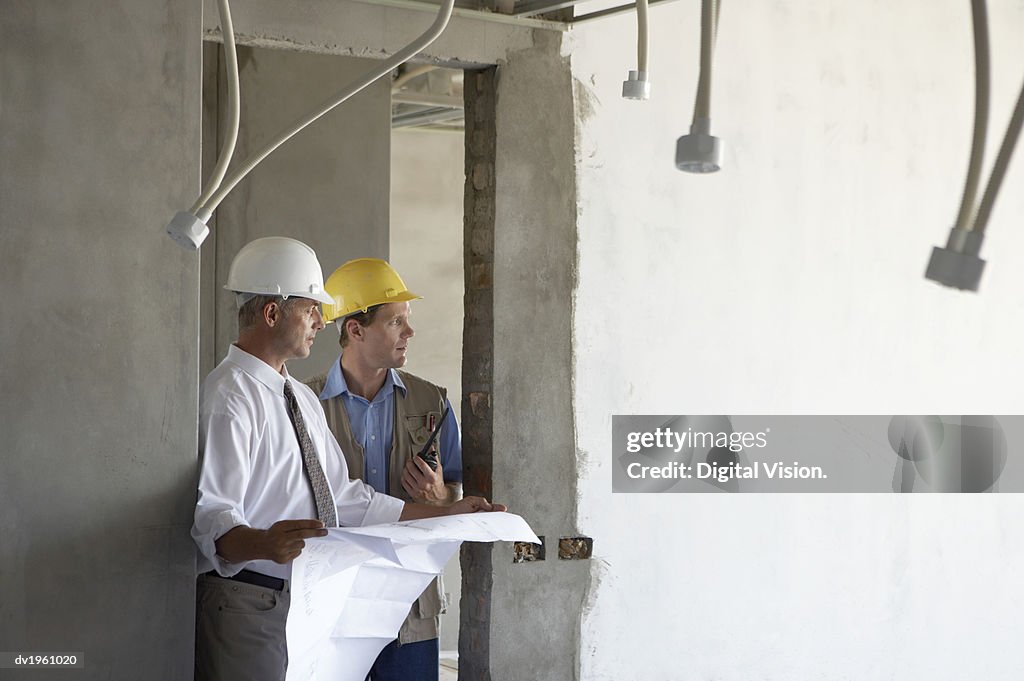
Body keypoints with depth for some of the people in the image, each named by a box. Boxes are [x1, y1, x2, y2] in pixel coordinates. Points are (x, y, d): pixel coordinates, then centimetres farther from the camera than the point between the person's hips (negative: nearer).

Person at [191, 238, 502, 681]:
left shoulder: (302, 398, 18)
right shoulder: (229, 399, -13)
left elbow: (343, 498, 20)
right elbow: (211, 518, -22)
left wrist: (445, 513, 17)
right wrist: (265, 543, -42)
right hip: (249, 607, -9)